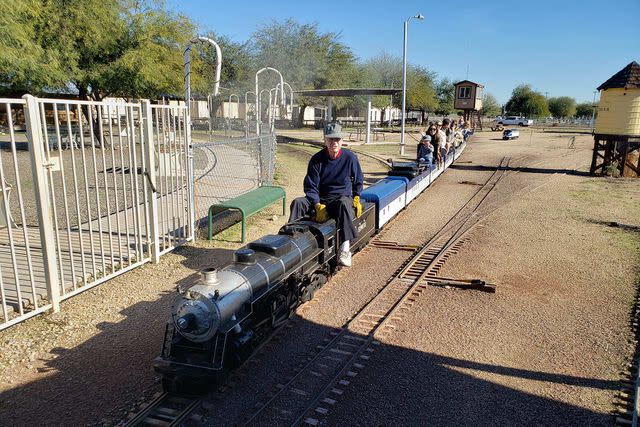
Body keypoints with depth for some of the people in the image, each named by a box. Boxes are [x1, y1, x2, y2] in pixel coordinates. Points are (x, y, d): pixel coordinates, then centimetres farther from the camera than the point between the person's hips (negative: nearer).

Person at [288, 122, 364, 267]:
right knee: (298, 203, -24)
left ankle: (345, 248, -47)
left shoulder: (350, 157, -2)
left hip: (342, 198, -2)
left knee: (344, 203, -39)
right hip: (320, 200, 2)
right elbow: (310, 187, -4)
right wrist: (318, 206, -19)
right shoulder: (316, 160, -2)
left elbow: (358, 181, 15)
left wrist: (356, 198, 1)